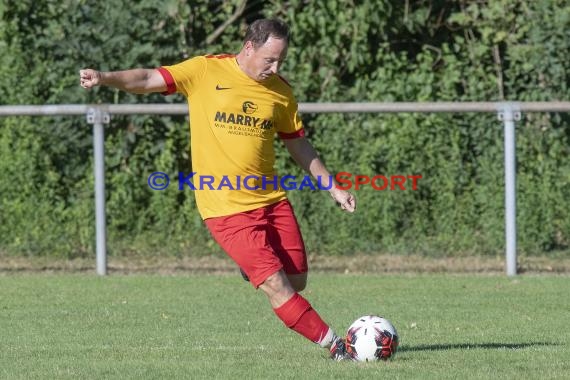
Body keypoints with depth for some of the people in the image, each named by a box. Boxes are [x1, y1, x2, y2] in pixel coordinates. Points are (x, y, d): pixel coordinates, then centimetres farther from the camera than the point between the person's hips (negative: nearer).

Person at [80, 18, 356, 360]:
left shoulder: (280, 91, 6)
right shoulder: (206, 71, -6)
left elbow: (298, 145, 17)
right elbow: (148, 80, -11)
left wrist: (333, 187, 17)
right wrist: (105, 78, -28)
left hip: (272, 200, 5)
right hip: (226, 206, -5)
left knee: (297, 282, 8)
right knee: (277, 287, -11)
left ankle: (253, 268, 39)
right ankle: (335, 345, -1)